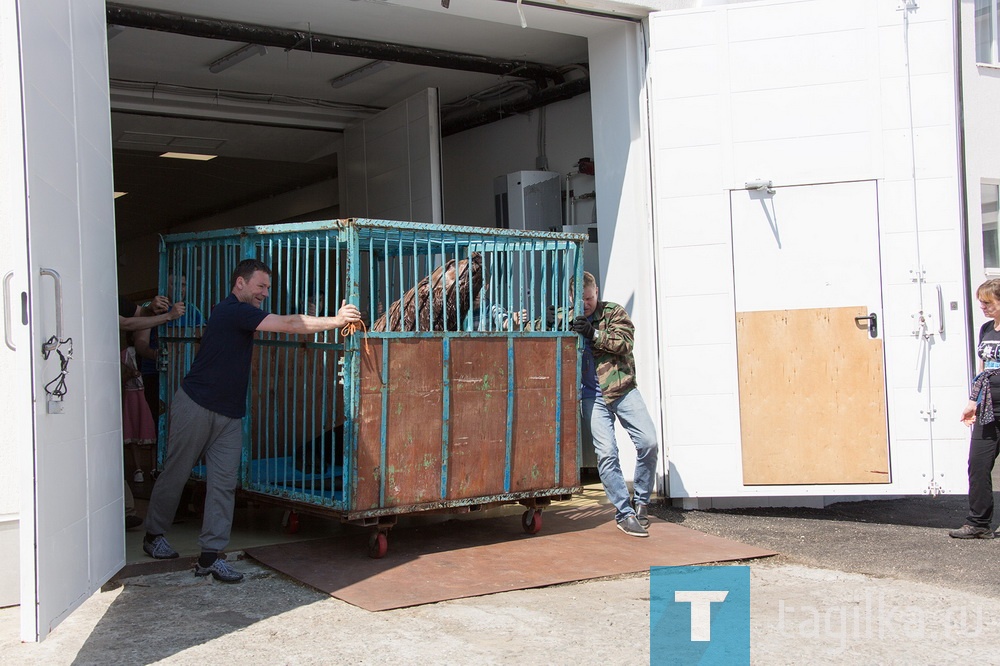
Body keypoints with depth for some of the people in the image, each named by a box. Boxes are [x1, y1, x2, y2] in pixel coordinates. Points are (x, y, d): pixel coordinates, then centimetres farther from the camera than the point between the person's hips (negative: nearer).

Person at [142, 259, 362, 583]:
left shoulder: (240, 314, 15)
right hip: (196, 407, -9)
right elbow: (290, 324, -19)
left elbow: (287, 324, 20)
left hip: (228, 415, 9)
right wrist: (336, 321, -15)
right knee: (175, 474, 7)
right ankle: (153, 535, 27)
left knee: (224, 483, -1)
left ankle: (211, 556, 0)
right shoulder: (233, 311, -16)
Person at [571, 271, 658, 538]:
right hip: (592, 397, 0)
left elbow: (625, 342, -8)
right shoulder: (567, 319, 8)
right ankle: (624, 513, 0)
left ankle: (641, 501, 12)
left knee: (648, 442, -9)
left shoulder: (614, 312, 4)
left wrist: (594, 334, -21)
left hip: (623, 390, 0)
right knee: (606, 452, -10)